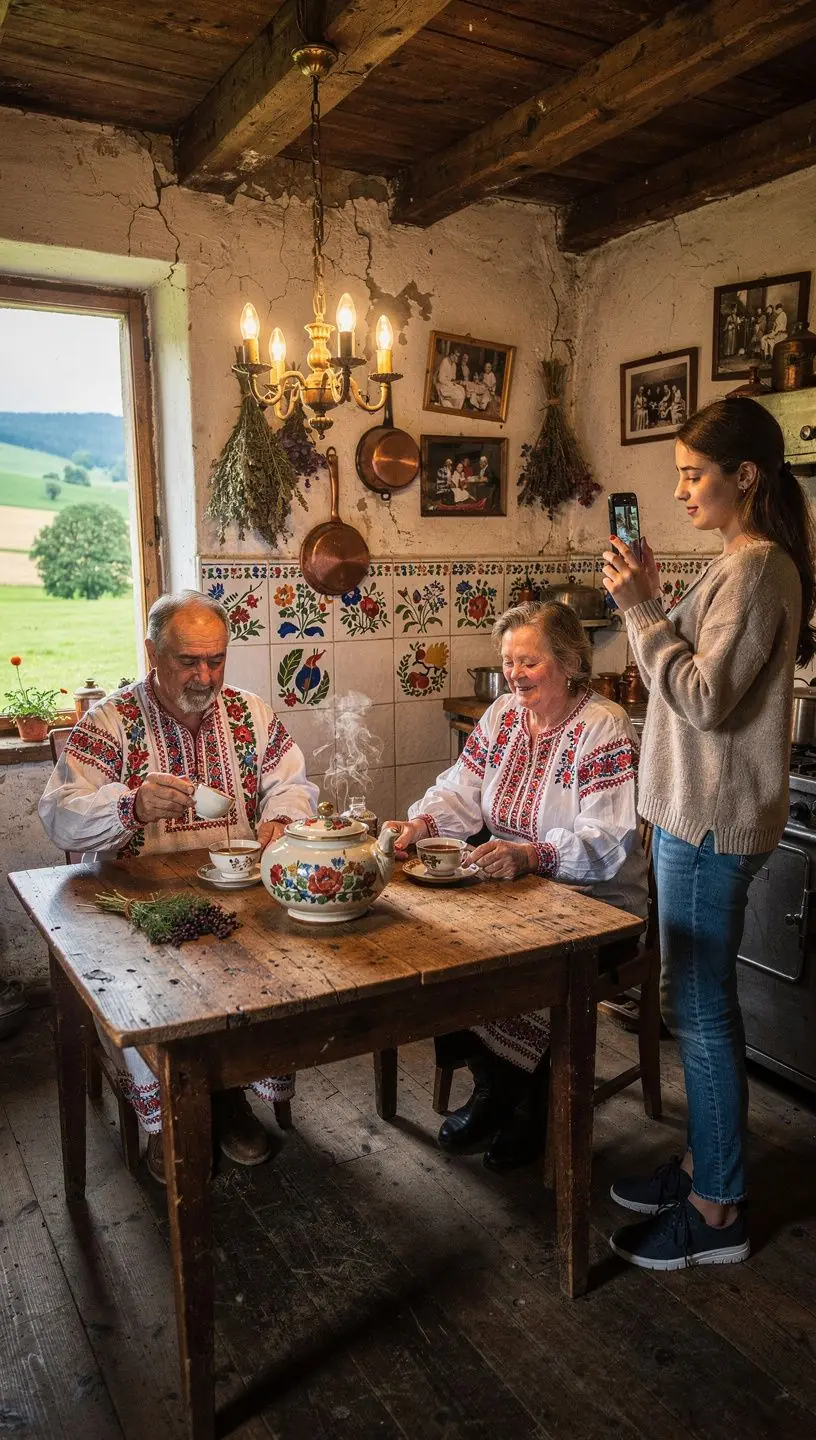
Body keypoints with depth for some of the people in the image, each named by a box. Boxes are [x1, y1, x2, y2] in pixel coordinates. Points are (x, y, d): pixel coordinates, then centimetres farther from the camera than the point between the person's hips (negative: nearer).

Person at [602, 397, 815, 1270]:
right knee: (697, 1002, 18)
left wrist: (640, 610, -18)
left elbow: (705, 697, -20)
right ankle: (705, 1163, 34)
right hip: (698, 814, 10)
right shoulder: (742, 563, 15)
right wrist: (651, 602, 5)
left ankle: (716, 1213, 17)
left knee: (699, 1008, 1)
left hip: (713, 822, -10)